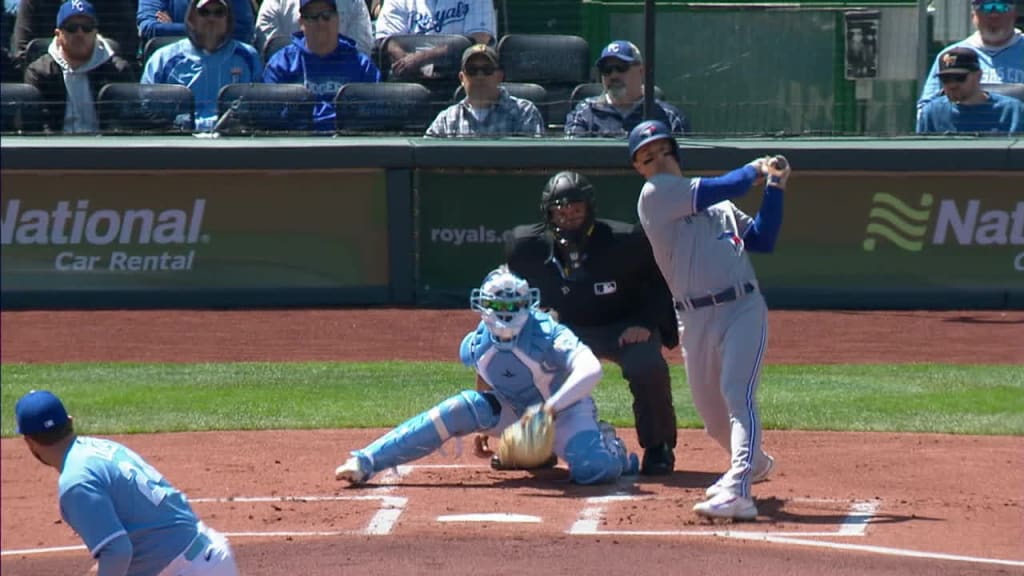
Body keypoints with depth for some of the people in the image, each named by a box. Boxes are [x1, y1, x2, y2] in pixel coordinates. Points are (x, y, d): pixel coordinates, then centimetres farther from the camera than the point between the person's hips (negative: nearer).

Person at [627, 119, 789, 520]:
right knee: (711, 411, 10)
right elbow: (723, 188, -6)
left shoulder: (719, 205, 19)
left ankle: (738, 491, -30)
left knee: (737, 394, -18)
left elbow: (762, 240, 13)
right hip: (695, 318, -1)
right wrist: (756, 168, 12)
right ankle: (753, 463, 41)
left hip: (743, 308, 1)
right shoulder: (655, 195, 1)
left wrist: (774, 187, 8)